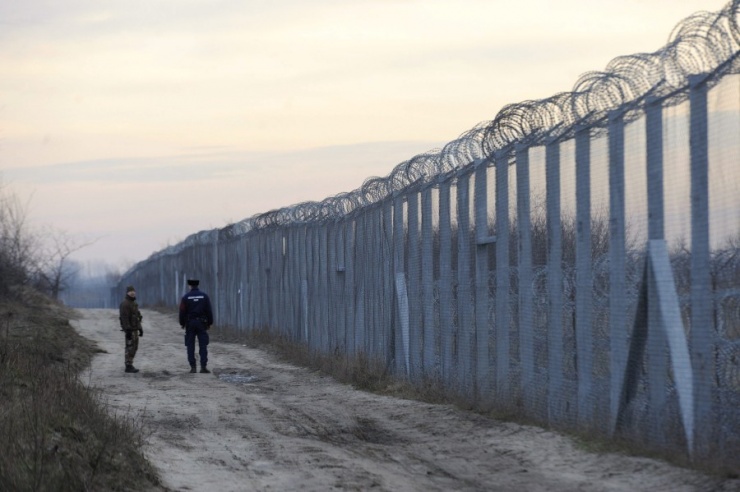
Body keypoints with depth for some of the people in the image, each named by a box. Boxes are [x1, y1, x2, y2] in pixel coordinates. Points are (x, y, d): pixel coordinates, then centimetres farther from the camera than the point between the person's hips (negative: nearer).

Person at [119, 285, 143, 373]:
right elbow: (124, 318, -22)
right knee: (130, 348, -9)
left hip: (134, 329, 10)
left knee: (134, 348, 10)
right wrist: (128, 331, -27)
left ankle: (129, 365, 15)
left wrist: (140, 328, 18)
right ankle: (128, 367, -7)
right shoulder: (125, 304, -16)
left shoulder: (133, 303, 16)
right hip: (129, 330, -10)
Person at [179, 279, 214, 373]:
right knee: (203, 345, 1)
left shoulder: (186, 297, -3)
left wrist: (182, 323, 7)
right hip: (201, 323, 0)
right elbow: (209, 310, 0)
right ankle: (203, 366, -7)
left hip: (190, 323, 0)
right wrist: (209, 323, 7)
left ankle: (193, 367, 1)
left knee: (190, 346, 5)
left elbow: (182, 311, -4)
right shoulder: (204, 296, 0)